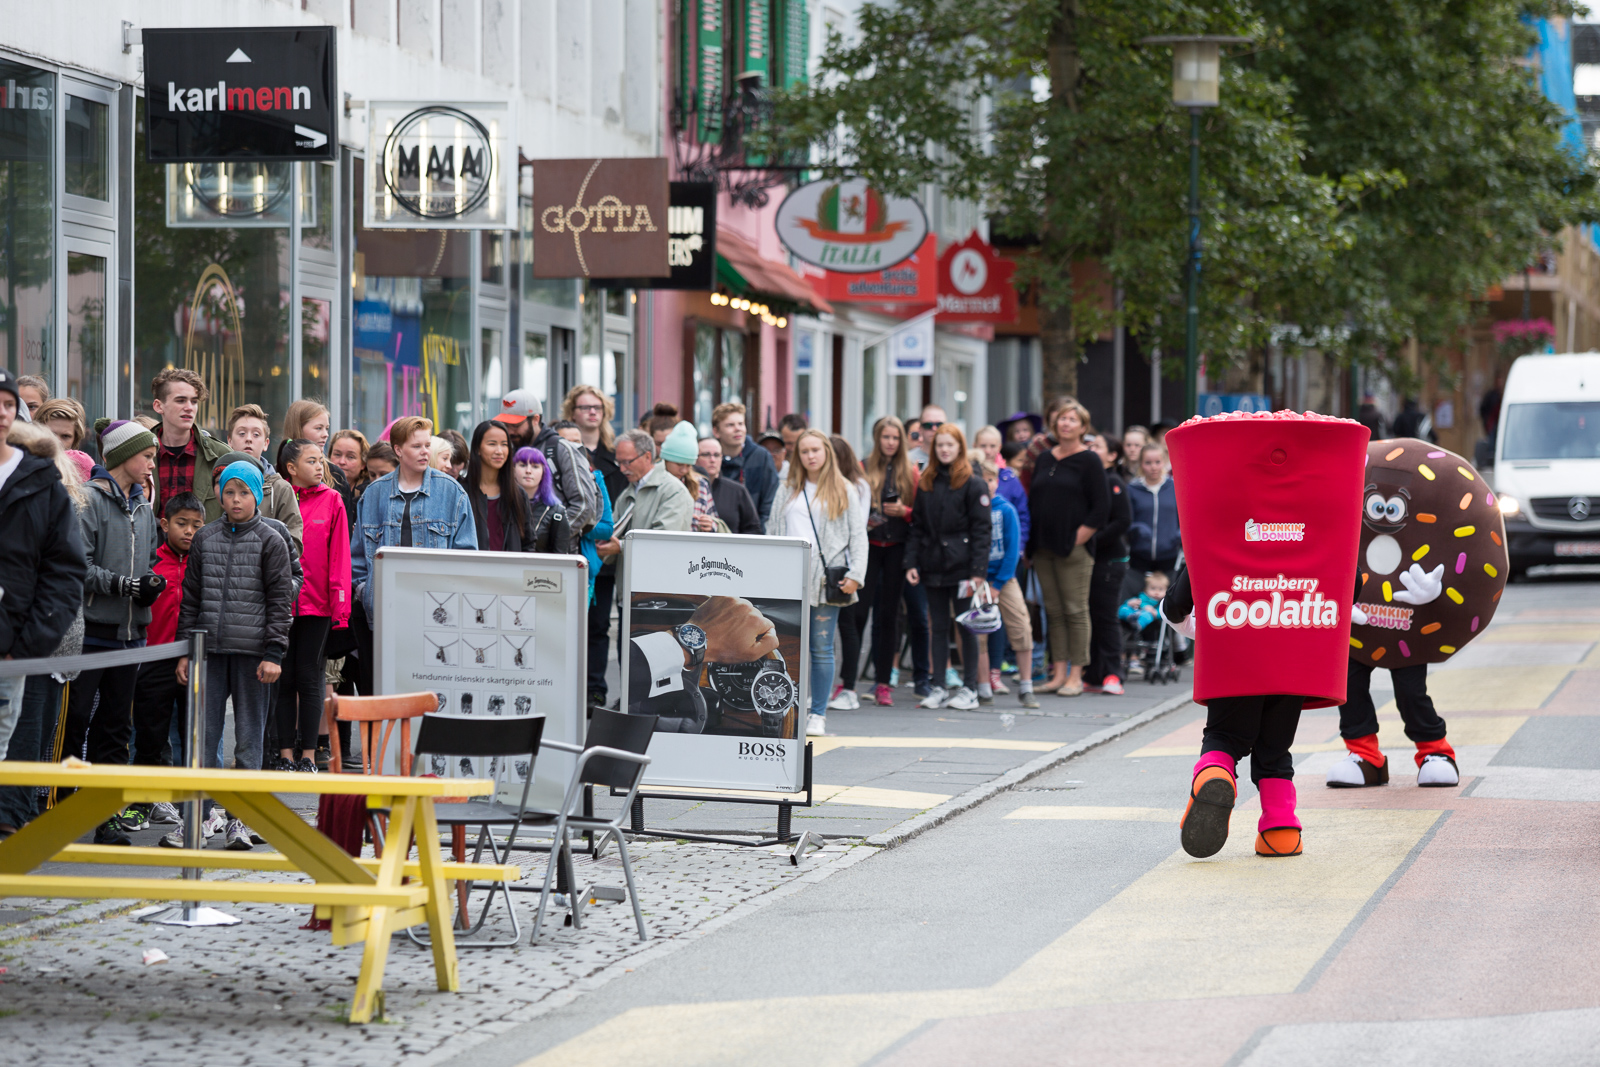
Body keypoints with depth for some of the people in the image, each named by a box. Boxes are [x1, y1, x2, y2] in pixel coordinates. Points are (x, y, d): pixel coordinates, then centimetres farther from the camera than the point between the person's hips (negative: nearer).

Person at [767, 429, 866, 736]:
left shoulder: (843, 491, 7)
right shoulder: (787, 490, 16)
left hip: (825, 579, -2)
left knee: (821, 649, -2)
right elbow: (773, 533, 15)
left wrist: (854, 575, -8)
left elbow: (858, 535, 4)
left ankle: (818, 715, 3)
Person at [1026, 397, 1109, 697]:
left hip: (1073, 549, -6)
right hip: (1043, 548, 6)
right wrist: (1032, 543, 10)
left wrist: (1078, 538, -12)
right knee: (1054, 611, 7)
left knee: (1075, 610, -4)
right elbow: (1033, 500, 19)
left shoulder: (1089, 461, -3)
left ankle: (1076, 676, -2)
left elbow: (1101, 508, -7)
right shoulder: (1044, 458, 14)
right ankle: (1058, 673, 10)